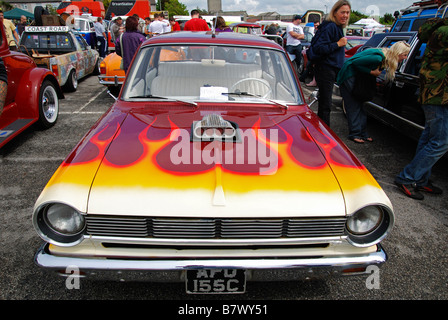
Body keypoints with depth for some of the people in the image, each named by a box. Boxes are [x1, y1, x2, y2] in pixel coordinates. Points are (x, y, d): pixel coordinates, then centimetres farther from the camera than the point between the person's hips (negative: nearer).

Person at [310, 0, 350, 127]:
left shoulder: (337, 27, 17)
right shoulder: (330, 27, -15)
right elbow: (318, 48, -23)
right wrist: (338, 44, -21)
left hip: (331, 70, 10)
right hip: (325, 70, -10)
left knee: (325, 102, 16)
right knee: (325, 103, -6)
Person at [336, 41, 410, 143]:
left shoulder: (385, 56, 0)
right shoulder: (378, 57, -28)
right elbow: (355, 63, -26)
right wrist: (371, 72, -23)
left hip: (357, 77, 9)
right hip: (349, 76, -9)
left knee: (360, 105, 8)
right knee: (354, 106, -7)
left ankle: (362, 133, 12)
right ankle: (355, 134, -2)